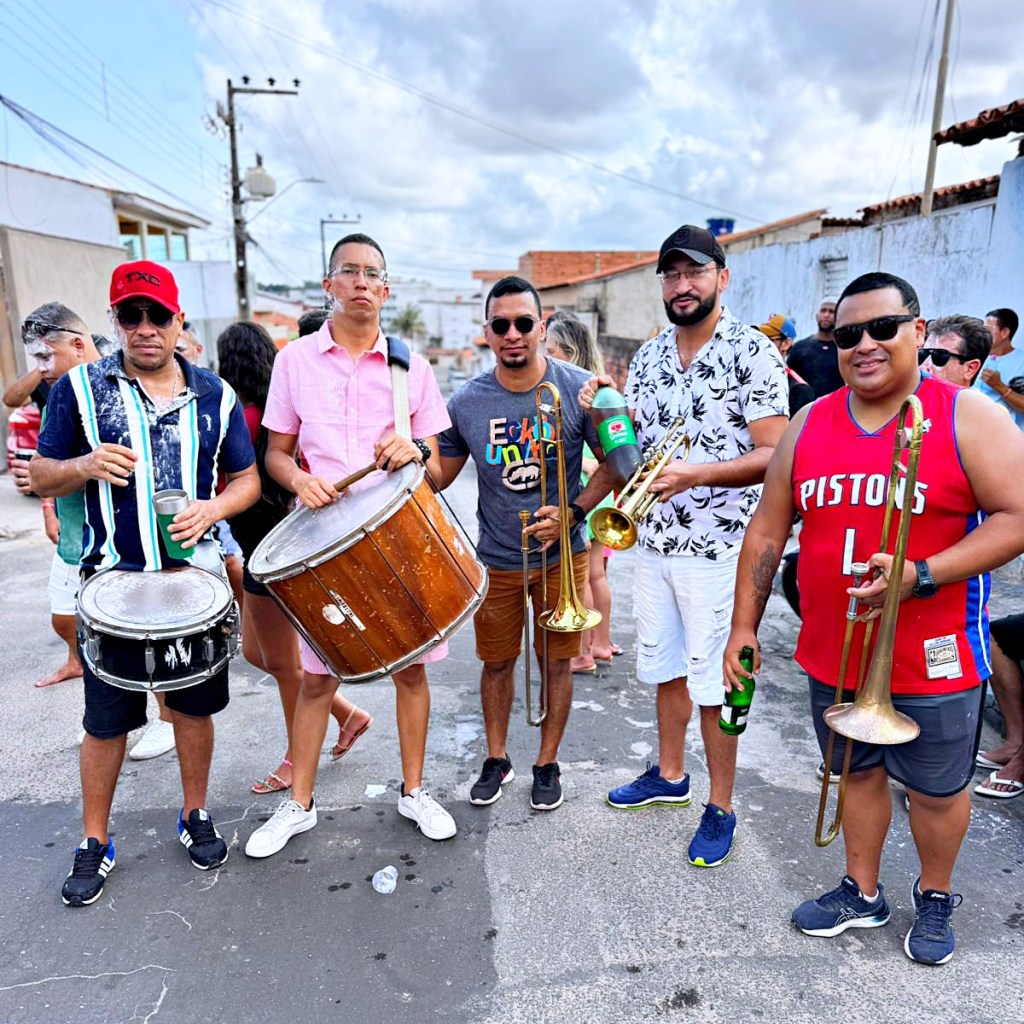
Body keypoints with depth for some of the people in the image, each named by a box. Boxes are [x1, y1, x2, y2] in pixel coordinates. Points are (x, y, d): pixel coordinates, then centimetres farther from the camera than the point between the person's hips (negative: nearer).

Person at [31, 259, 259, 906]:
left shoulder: (215, 397, 4)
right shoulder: (80, 388, 0)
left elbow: (247, 479, 7)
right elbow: (42, 477, 3)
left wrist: (214, 508, -13)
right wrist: (84, 466, -19)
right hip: (113, 581, -1)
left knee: (195, 705, 14)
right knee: (107, 720, 9)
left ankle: (196, 816, 35)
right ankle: (95, 843, 30)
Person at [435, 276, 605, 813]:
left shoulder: (578, 389, -10)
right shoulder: (466, 402, -5)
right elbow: (439, 475, 5)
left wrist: (573, 512, -17)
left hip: (561, 555, -1)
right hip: (495, 560, 2)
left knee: (556, 663, 12)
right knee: (496, 662, 16)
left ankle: (547, 763, 33)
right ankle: (496, 759, 38)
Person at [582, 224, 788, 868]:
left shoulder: (753, 352, -9)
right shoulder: (647, 358, 9)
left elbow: (774, 454, -15)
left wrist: (696, 475, -28)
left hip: (718, 547, -6)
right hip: (655, 542, 6)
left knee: (712, 684, 4)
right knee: (665, 669, 19)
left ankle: (721, 808, 23)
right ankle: (670, 775, 39)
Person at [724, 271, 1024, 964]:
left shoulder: (967, 418, -9)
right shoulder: (809, 426, 2)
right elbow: (767, 532, 5)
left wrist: (920, 576, -25)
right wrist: (745, 625, 4)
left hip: (934, 660, -3)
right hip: (833, 654, 4)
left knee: (937, 789, 16)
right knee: (858, 772, 20)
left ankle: (935, 898, 43)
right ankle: (863, 893, 42)